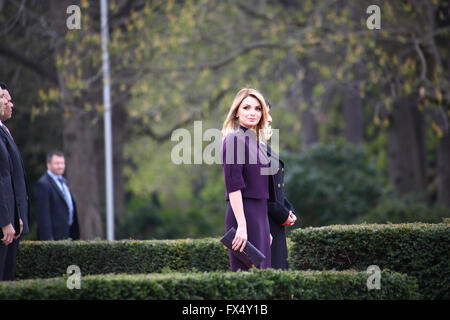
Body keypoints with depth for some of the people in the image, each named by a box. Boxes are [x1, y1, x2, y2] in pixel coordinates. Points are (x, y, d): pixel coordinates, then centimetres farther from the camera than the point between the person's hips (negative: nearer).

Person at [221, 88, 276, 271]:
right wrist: (241, 225, -23)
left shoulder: (254, 140, 17)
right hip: (243, 215, -9)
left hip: (259, 215, 9)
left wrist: (266, 229, 22)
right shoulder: (234, 139, -10)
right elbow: (233, 186, -17)